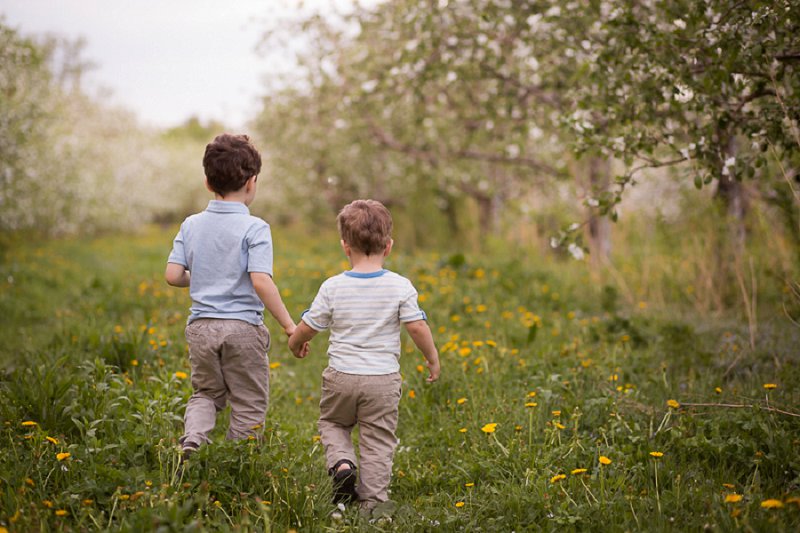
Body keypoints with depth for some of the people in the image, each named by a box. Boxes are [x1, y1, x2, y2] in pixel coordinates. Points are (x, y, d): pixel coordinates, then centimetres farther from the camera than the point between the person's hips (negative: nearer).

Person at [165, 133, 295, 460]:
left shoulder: (191, 225, 4)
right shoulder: (254, 228, -11)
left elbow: (172, 275, 1)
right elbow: (261, 281, -20)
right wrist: (289, 325, -14)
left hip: (201, 326, 4)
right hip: (243, 327, -4)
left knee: (206, 392, 21)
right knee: (248, 406, 10)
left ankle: (192, 438, -5)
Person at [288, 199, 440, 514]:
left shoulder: (333, 287, -6)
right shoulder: (400, 287, -8)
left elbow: (308, 327, 1)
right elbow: (417, 327, -8)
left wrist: (295, 343, 22)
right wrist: (433, 358, 8)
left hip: (342, 376, 1)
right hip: (383, 381, 0)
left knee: (332, 423, 24)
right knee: (377, 442, 9)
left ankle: (341, 464, -1)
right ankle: (372, 502, 9)